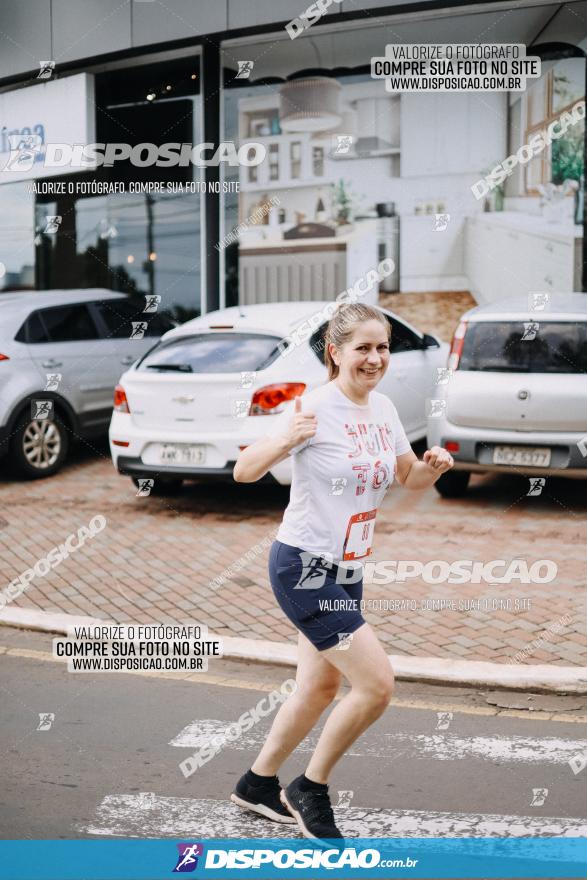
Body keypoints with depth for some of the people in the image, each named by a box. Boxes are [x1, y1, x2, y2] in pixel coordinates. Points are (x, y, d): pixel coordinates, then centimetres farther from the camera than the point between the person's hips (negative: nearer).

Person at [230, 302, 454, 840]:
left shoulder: (383, 409, 4)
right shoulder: (316, 408, -18)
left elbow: (409, 478, 16)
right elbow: (244, 472, -20)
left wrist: (433, 467, -6)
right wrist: (284, 441, -39)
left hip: (347, 572, 8)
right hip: (303, 568, -8)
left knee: (320, 687, 18)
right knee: (377, 683, -12)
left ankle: (258, 785, 38)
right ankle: (310, 789, 10)